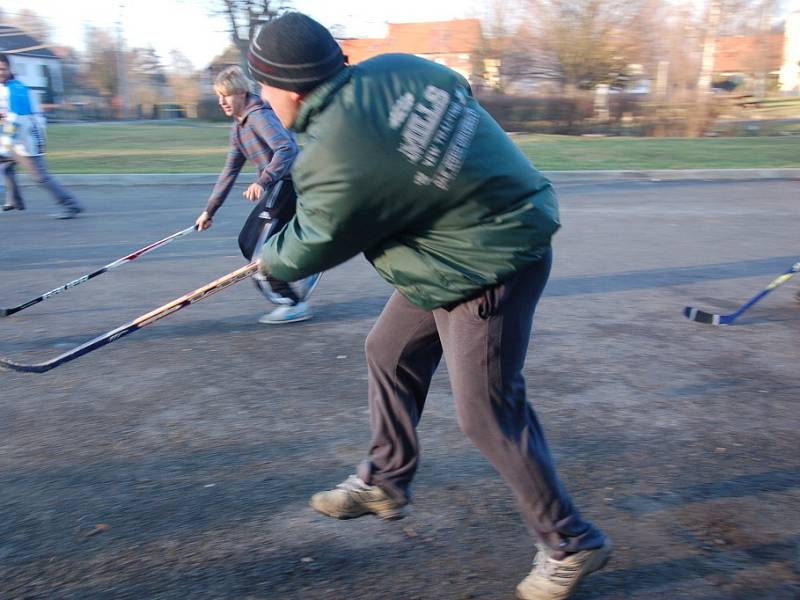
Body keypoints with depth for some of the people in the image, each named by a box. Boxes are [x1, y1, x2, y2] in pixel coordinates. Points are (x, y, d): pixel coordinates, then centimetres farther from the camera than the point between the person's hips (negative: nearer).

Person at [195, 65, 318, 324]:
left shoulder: (259, 116, -14)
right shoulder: (239, 126, 16)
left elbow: (286, 149, -29)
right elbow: (230, 171, 20)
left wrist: (262, 181, -41)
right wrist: (209, 210, 19)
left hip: (288, 183, -10)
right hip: (279, 187, 10)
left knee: (258, 248, -9)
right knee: (248, 242, 12)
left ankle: (293, 304, -2)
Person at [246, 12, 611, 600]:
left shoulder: (333, 166, -26)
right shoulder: (396, 68, -6)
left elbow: (309, 247, -8)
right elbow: (462, 89, 13)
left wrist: (269, 260, 15)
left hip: (488, 270, -10)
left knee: (488, 414, -2)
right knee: (389, 354, 18)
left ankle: (570, 543, 16)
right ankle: (385, 481, 37)